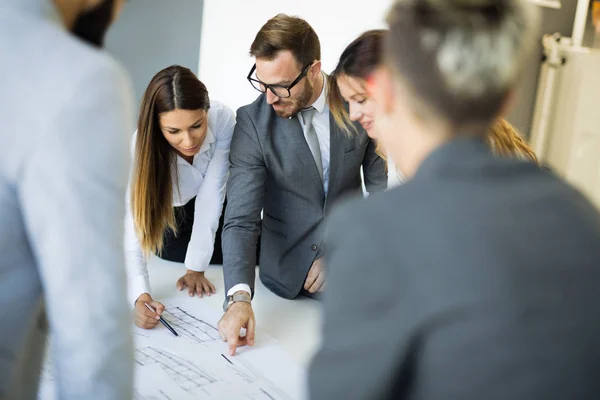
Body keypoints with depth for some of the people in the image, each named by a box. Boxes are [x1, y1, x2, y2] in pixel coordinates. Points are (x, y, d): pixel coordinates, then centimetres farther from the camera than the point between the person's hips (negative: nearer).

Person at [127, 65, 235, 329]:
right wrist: (139, 296, -57)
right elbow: (132, 225, -42)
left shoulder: (223, 120, -35)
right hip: (168, 218, -1)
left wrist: (196, 267, -29)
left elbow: (210, 196, -30)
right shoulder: (141, 147, -37)